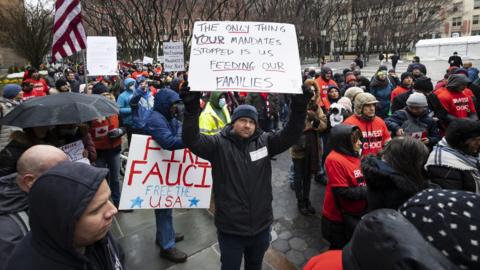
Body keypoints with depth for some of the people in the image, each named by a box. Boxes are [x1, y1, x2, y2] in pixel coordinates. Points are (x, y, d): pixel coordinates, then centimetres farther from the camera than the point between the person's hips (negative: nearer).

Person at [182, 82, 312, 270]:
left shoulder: (265, 141, -2)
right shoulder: (219, 144, -11)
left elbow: (290, 134, -11)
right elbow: (192, 140, -23)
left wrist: (299, 108, -26)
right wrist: (191, 108, -36)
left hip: (261, 226, 3)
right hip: (230, 229, -3)